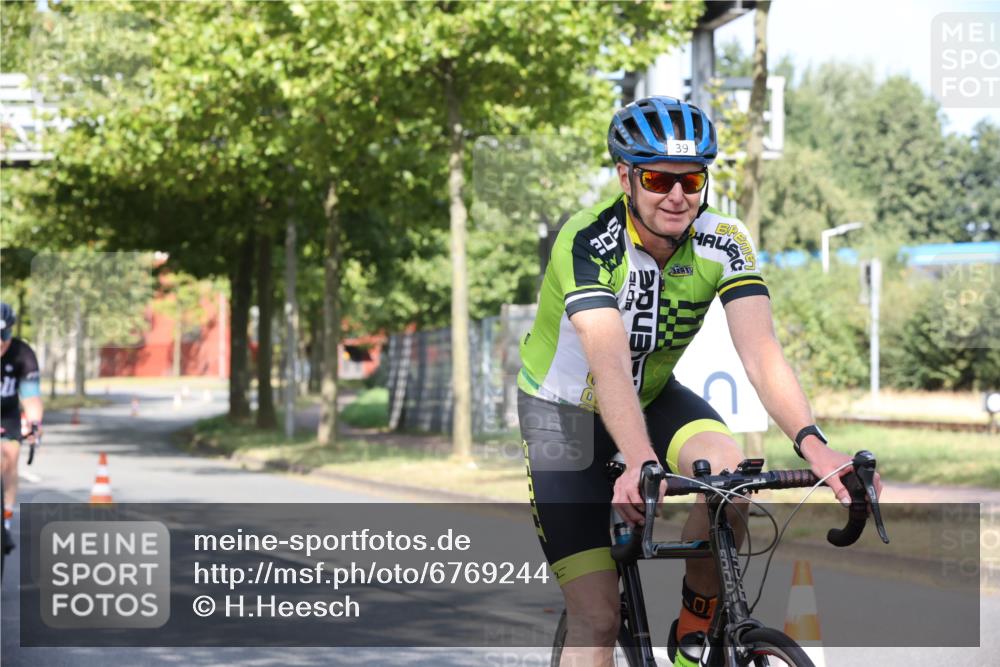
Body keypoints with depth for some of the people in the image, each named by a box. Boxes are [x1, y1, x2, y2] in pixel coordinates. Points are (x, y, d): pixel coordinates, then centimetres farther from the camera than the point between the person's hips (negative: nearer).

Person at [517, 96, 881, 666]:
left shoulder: (725, 242, -17)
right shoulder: (588, 241, -29)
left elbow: (761, 351, -29)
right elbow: (609, 363, -42)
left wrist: (811, 442, -46)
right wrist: (641, 464, -58)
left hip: (654, 396, 3)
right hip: (567, 409, -3)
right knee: (598, 619, -13)